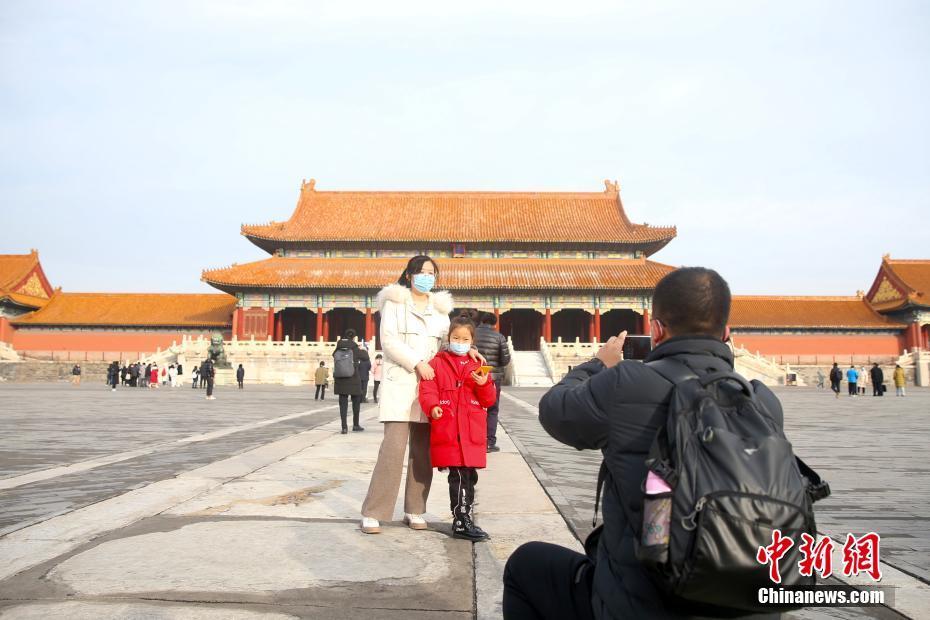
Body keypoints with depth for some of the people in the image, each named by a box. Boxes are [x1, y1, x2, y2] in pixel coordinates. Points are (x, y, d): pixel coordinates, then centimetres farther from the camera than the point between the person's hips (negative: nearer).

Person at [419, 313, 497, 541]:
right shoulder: (437, 363, 5)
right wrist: (433, 407, -24)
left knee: (469, 476, 11)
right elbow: (427, 390, -5)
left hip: (472, 432, 4)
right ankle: (462, 523, 3)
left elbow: (489, 400, 10)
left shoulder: (478, 366, 13)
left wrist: (484, 384, -11)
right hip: (447, 431, -4)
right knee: (459, 476, -6)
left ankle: (464, 519, 26)